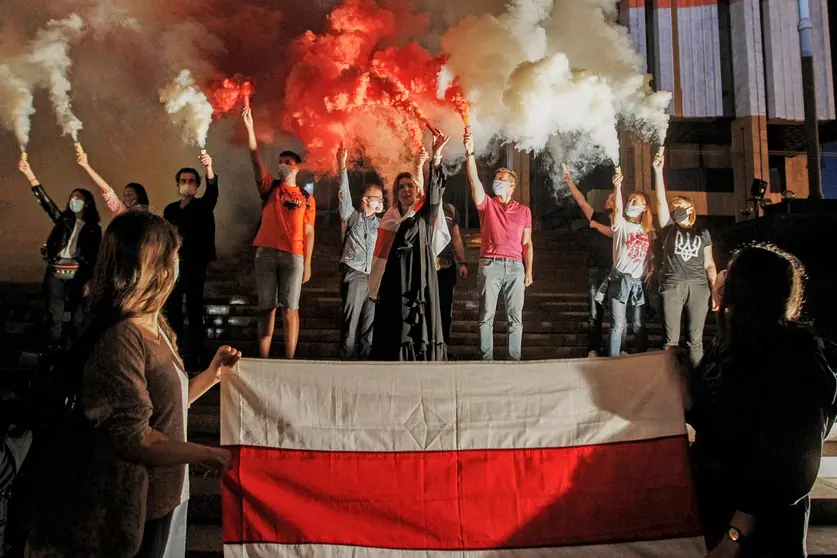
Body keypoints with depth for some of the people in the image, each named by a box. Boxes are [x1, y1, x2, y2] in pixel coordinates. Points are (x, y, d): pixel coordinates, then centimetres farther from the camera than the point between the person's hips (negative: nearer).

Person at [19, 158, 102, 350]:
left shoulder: (93, 228, 4)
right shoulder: (63, 219, 11)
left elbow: (94, 257, 2)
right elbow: (45, 201, 0)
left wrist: (89, 281, -4)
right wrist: (30, 175, -11)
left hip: (77, 274, -2)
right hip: (55, 272, 2)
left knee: (77, 315, 2)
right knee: (55, 315, 2)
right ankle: (55, 350, 7)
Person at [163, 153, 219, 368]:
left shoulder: (203, 206, 2)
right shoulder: (170, 209, 14)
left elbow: (213, 190, -19)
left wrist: (209, 168, -38)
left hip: (195, 265, -4)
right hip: (174, 265, 4)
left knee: (194, 310, -4)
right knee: (172, 310, 5)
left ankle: (195, 356, -1)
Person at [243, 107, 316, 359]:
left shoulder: (306, 198, 10)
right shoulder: (269, 188, 13)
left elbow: (308, 233, 8)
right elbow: (255, 159, 2)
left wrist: (307, 263, 1)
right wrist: (250, 127, -7)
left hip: (293, 256, -1)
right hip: (266, 253, 1)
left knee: (290, 308, -1)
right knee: (266, 308, 3)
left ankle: (290, 361, 1)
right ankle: (263, 360, 7)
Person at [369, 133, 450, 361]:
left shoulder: (425, 214, 5)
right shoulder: (389, 218, 13)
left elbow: (435, 191, -14)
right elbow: (380, 255, 14)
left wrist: (436, 158, -30)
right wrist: (376, 288, 9)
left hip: (419, 277, -3)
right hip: (393, 280, 3)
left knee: (419, 322, -5)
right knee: (391, 325, 1)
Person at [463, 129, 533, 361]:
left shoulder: (524, 211, 11)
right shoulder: (487, 205, 7)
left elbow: (527, 243, 11)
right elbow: (474, 181, -9)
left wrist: (529, 271, 5)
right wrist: (470, 153, -22)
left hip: (515, 266, 1)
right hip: (490, 264, -1)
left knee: (515, 316, 4)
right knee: (486, 316, 0)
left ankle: (515, 359, 11)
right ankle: (486, 359, 6)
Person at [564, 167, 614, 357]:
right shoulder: (599, 217, 15)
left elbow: (614, 233, -16)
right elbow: (582, 201, 7)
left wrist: (596, 225, -5)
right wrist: (570, 182, 1)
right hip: (596, 270, 3)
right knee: (595, 313, 1)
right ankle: (593, 349, 3)